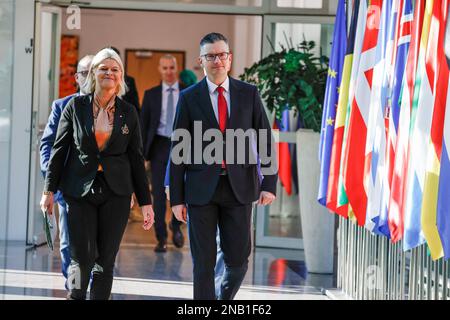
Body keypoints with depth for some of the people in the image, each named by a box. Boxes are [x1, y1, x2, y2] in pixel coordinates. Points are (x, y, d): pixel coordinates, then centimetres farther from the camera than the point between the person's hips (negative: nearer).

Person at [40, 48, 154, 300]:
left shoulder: (128, 113, 5)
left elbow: (137, 159, 7)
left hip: (116, 193, 1)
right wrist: (49, 189, 1)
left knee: (106, 260, 1)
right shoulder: (76, 106, 2)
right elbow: (59, 149, 5)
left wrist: (146, 202, 4)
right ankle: (76, 295, 19)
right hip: (80, 191, -1)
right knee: (83, 258, -6)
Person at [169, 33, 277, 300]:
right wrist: (177, 198, -1)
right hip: (201, 189, -1)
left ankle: (226, 297, 32)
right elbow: (178, 149, 2)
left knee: (238, 260, 4)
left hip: (239, 187, 1)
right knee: (204, 262, 1)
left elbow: (265, 140, 5)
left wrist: (269, 184, -5)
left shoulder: (249, 94, 5)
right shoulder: (189, 98, 2)